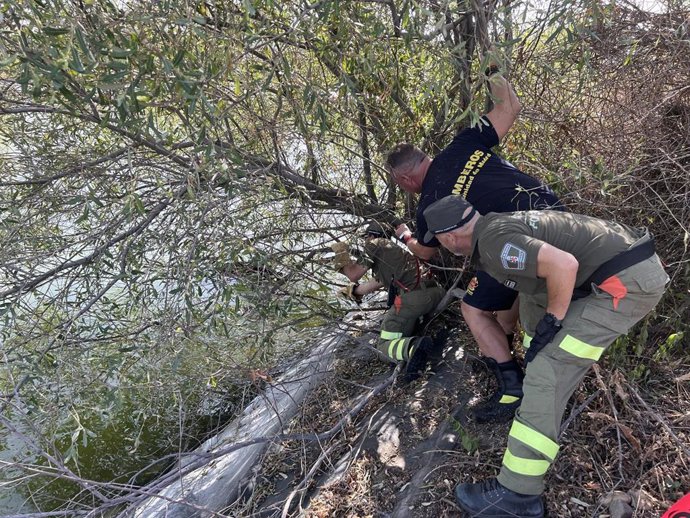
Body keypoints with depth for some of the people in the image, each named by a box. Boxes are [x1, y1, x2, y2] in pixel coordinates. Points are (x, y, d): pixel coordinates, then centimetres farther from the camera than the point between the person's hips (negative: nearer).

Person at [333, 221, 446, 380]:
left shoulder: (375, 244, 11)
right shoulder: (394, 248, 36)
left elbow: (353, 275, 5)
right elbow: (377, 283, 43)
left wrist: (342, 257, 23)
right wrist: (354, 291, 54)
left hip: (412, 298, -8)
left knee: (384, 344, 1)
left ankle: (414, 347, -31)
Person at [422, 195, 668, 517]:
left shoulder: (493, 241, -16)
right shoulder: (494, 224, 13)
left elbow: (564, 264, -27)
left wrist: (551, 322, -14)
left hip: (629, 280, -10)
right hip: (625, 259, 10)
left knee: (548, 369, -12)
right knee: (533, 292, 24)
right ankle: (539, 381, 31)